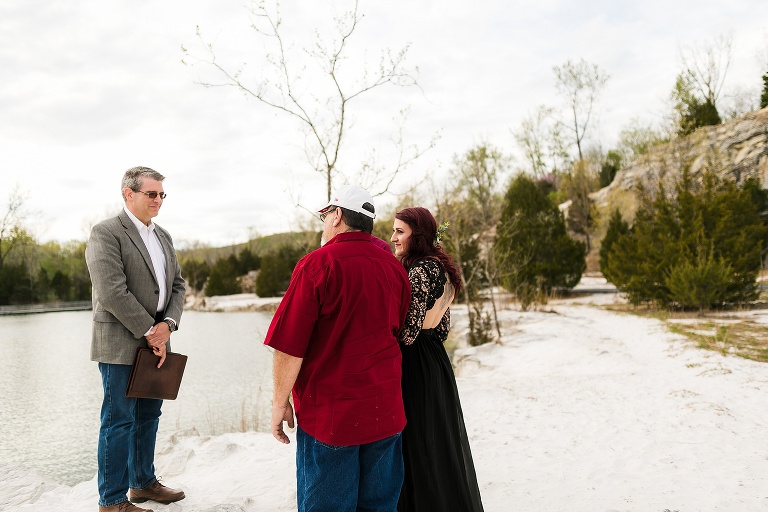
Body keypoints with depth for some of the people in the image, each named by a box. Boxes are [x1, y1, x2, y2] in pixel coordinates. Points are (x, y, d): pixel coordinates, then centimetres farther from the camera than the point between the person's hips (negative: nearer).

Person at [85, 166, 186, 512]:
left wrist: (168, 324, -6)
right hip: (121, 344, -7)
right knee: (119, 422, 2)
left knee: (148, 417, 16)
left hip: (155, 342, 7)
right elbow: (112, 292, -19)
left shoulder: (163, 236, 13)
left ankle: (143, 483, 32)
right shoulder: (106, 233, -11)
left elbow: (177, 284, 11)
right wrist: (149, 332, -15)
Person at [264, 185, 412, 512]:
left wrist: (280, 402, -3)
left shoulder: (317, 264, -14)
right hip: (385, 411, 5)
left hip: (329, 412, -5)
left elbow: (290, 346, -15)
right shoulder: (394, 267, 4)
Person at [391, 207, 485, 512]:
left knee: (419, 448, 2)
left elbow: (407, 332, -21)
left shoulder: (421, 270, -18)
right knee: (441, 446, 19)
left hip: (417, 368, -10)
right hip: (435, 360, 10)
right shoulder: (440, 268, 11)